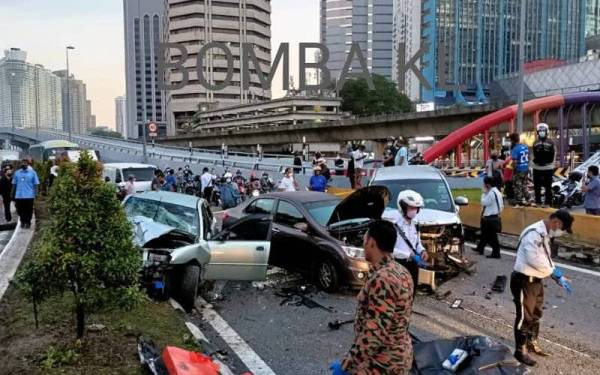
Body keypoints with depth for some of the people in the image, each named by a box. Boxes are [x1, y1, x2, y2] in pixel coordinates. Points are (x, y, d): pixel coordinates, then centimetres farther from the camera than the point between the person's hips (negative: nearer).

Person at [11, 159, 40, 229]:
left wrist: (36, 194, -9)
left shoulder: (32, 173, -1)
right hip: (19, 196, 3)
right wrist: (13, 195, 10)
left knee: (28, 211, 3)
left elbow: (36, 184, -2)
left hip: (29, 196, -2)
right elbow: (14, 184, 11)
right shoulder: (17, 173, 7)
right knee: (20, 210, 10)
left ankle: (28, 222, 19)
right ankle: (22, 222, 28)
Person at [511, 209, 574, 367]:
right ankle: (520, 350, 17)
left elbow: (545, 259, 15)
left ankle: (532, 343, 40)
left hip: (537, 280, 10)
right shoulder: (533, 234, -25)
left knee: (536, 314, 22)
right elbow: (535, 260, -28)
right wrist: (555, 272, -13)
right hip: (524, 281, -10)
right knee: (525, 317, 2)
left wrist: (558, 277, 4)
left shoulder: (545, 234, 8)